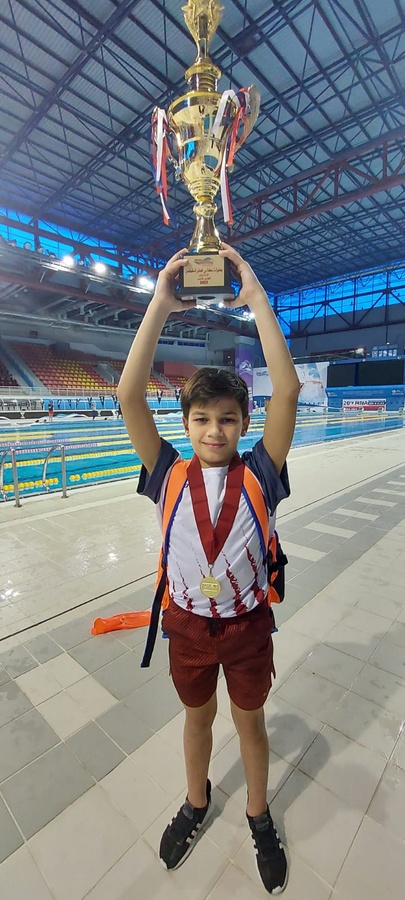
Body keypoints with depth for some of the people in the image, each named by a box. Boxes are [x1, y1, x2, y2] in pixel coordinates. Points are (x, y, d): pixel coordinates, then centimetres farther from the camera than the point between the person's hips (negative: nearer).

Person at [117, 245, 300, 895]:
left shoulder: (257, 476, -15)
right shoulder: (170, 476, -14)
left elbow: (288, 391, -26)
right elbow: (129, 396, -24)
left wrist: (257, 299, -23)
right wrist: (160, 306, -23)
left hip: (247, 622, 0)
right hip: (187, 622, 1)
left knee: (250, 722, 25)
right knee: (198, 718, 27)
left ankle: (258, 816, 57)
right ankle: (197, 802, 59)